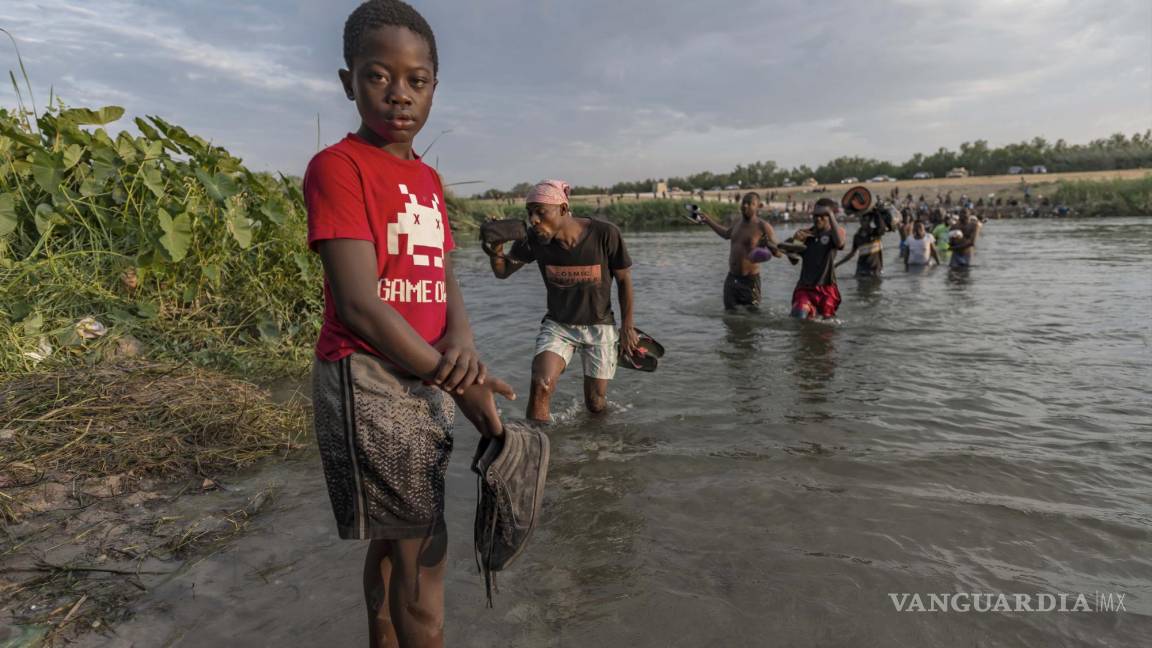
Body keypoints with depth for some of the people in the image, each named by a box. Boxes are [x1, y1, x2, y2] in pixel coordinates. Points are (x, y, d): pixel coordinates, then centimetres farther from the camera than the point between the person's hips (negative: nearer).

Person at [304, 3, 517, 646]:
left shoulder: (429, 178, 13)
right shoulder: (337, 166, -11)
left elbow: (444, 278, 10)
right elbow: (358, 305, -20)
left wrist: (461, 336, -13)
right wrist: (458, 384, -18)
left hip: (426, 379, 8)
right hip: (369, 380, -7)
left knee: (394, 542, 20)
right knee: (424, 556, 1)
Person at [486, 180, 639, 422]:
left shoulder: (605, 234, -22)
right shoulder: (534, 239, -15)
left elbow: (623, 279, -8)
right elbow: (503, 272, -4)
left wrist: (627, 327, -3)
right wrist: (496, 251, -26)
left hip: (599, 326, -1)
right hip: (557, 325, 1)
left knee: (595, 405, 8)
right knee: (540, 385, -25)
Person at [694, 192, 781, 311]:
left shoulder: (763, 226, -13)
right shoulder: (736, 222, 8)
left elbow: (779, 253, -16)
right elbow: (727, 234, 32)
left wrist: (768, 244, -37)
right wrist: (708, 221, 35)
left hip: (749, 280, -7)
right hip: (731, 278, 7)